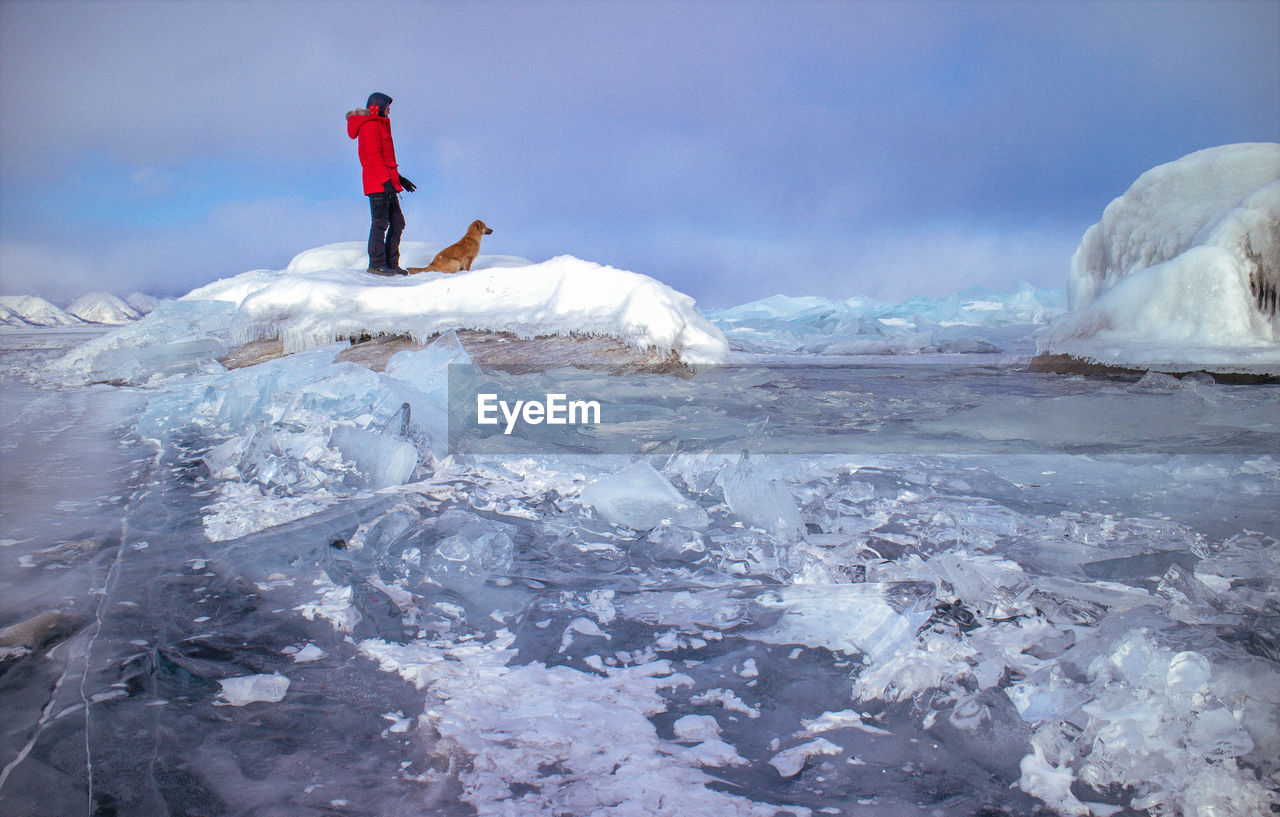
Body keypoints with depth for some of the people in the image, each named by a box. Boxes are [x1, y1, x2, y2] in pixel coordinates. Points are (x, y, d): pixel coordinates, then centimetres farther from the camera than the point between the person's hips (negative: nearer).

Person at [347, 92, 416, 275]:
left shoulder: (379, 125, 23)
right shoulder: (370, 126, -8)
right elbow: (374, 156, -17)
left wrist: (398, 178, 26)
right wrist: (386, 181, -23)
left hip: (387, 183, 10)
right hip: (377, 183, -10)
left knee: (397, 222, 8)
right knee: (380, 222, -9)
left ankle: (391, 263, 12)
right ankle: (376, 264, -6)